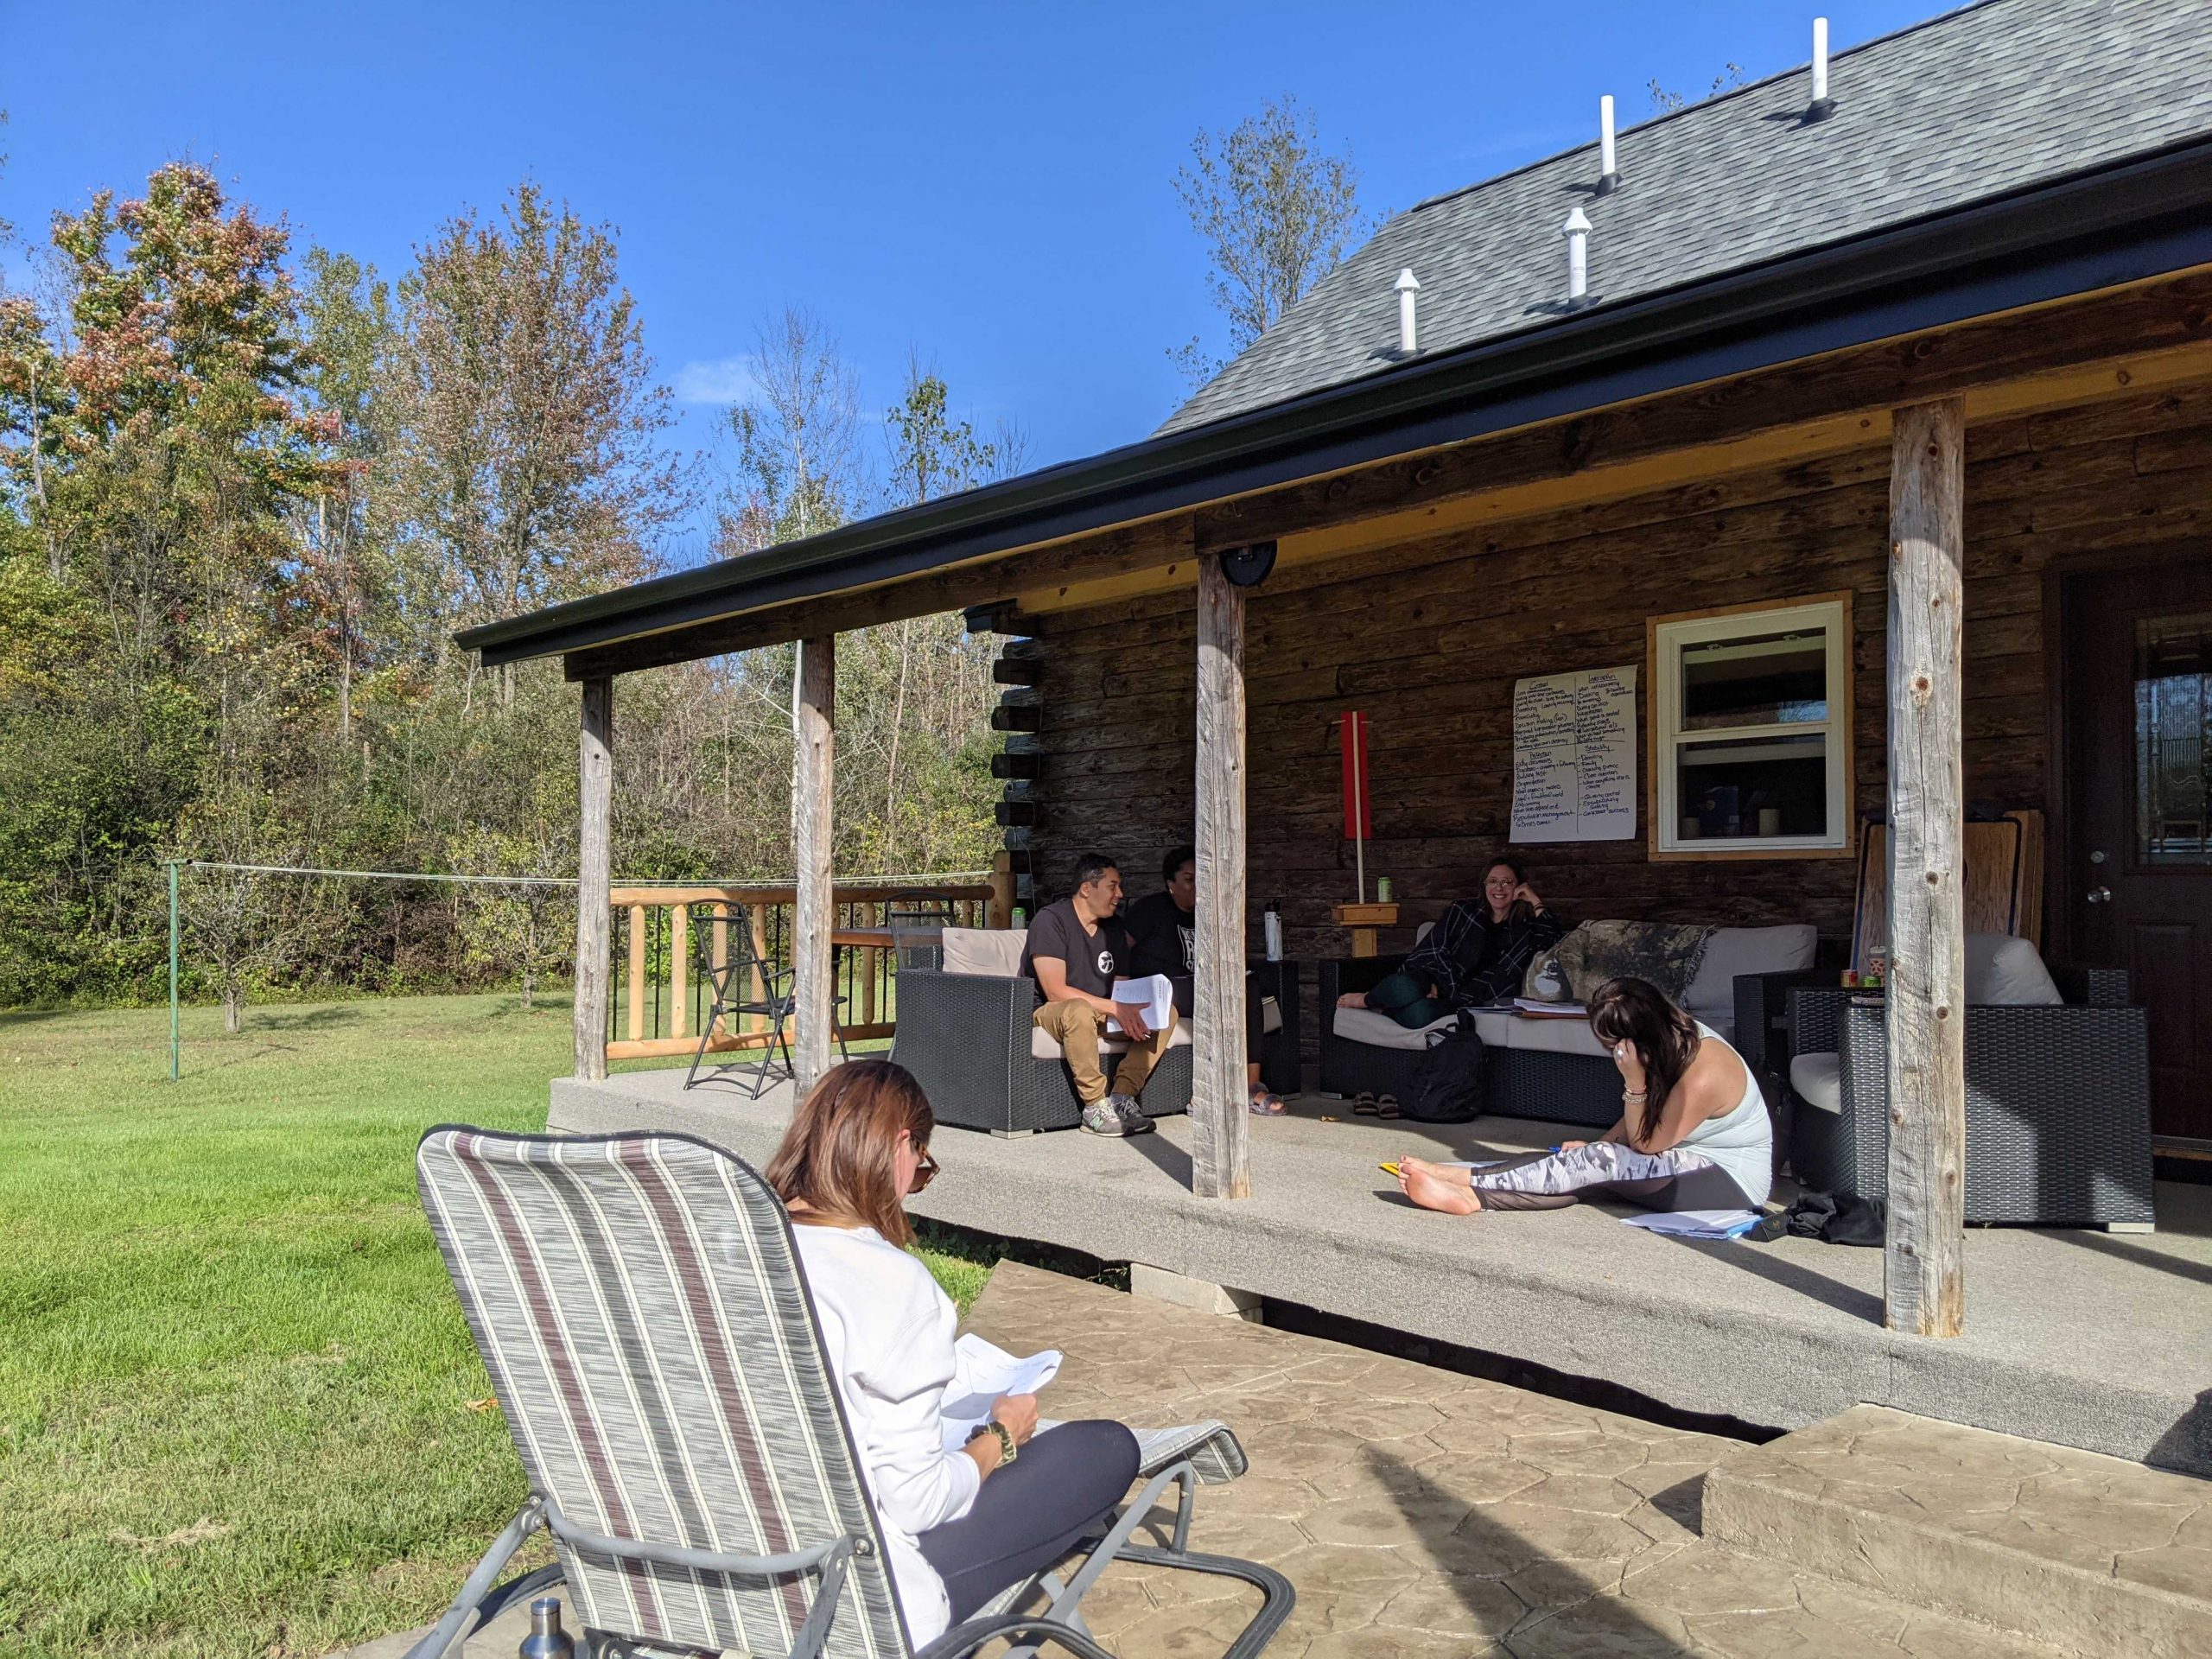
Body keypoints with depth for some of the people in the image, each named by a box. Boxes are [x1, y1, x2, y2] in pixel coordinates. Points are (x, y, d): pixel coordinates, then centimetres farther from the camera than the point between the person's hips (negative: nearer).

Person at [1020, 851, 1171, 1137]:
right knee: (1079, 1010, -41)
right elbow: (1055, 991, -23)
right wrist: (1113, 1007, -27)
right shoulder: (1051, 921, -15)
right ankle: (1096, 1107, -31)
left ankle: (1122, 1097, -20)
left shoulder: (1113, 927, 8)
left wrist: (1130, 1014, -16)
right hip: (1046, 1014, -7)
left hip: (1100, 1014, 7)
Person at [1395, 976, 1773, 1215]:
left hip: (1734, 1182, -8)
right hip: (1690, 1162, 8)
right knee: (1589, 1173, -17)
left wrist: (1634, 1080, -28)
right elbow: (1641, 1122, 11)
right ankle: (1468, 1196, -30)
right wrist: (1594, 1147, -4)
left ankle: (1465, 1181, -30)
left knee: (1603, 1162, -27)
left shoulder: (1703, 1075, -27)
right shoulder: (1674, 1038, 0)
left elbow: (1646, 1145, -16)